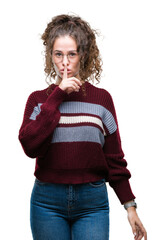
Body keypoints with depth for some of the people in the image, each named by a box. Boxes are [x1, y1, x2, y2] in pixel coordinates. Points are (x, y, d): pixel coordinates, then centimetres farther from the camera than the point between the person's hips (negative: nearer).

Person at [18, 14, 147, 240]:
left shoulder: (101, 98, 5)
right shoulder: (39, 99, 5)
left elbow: (114, 158, 6)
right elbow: (30, 145, -12)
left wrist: (130, 207, 3)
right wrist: (58, 96, -12)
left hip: (92, 202, 0)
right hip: (48, 202, 1)